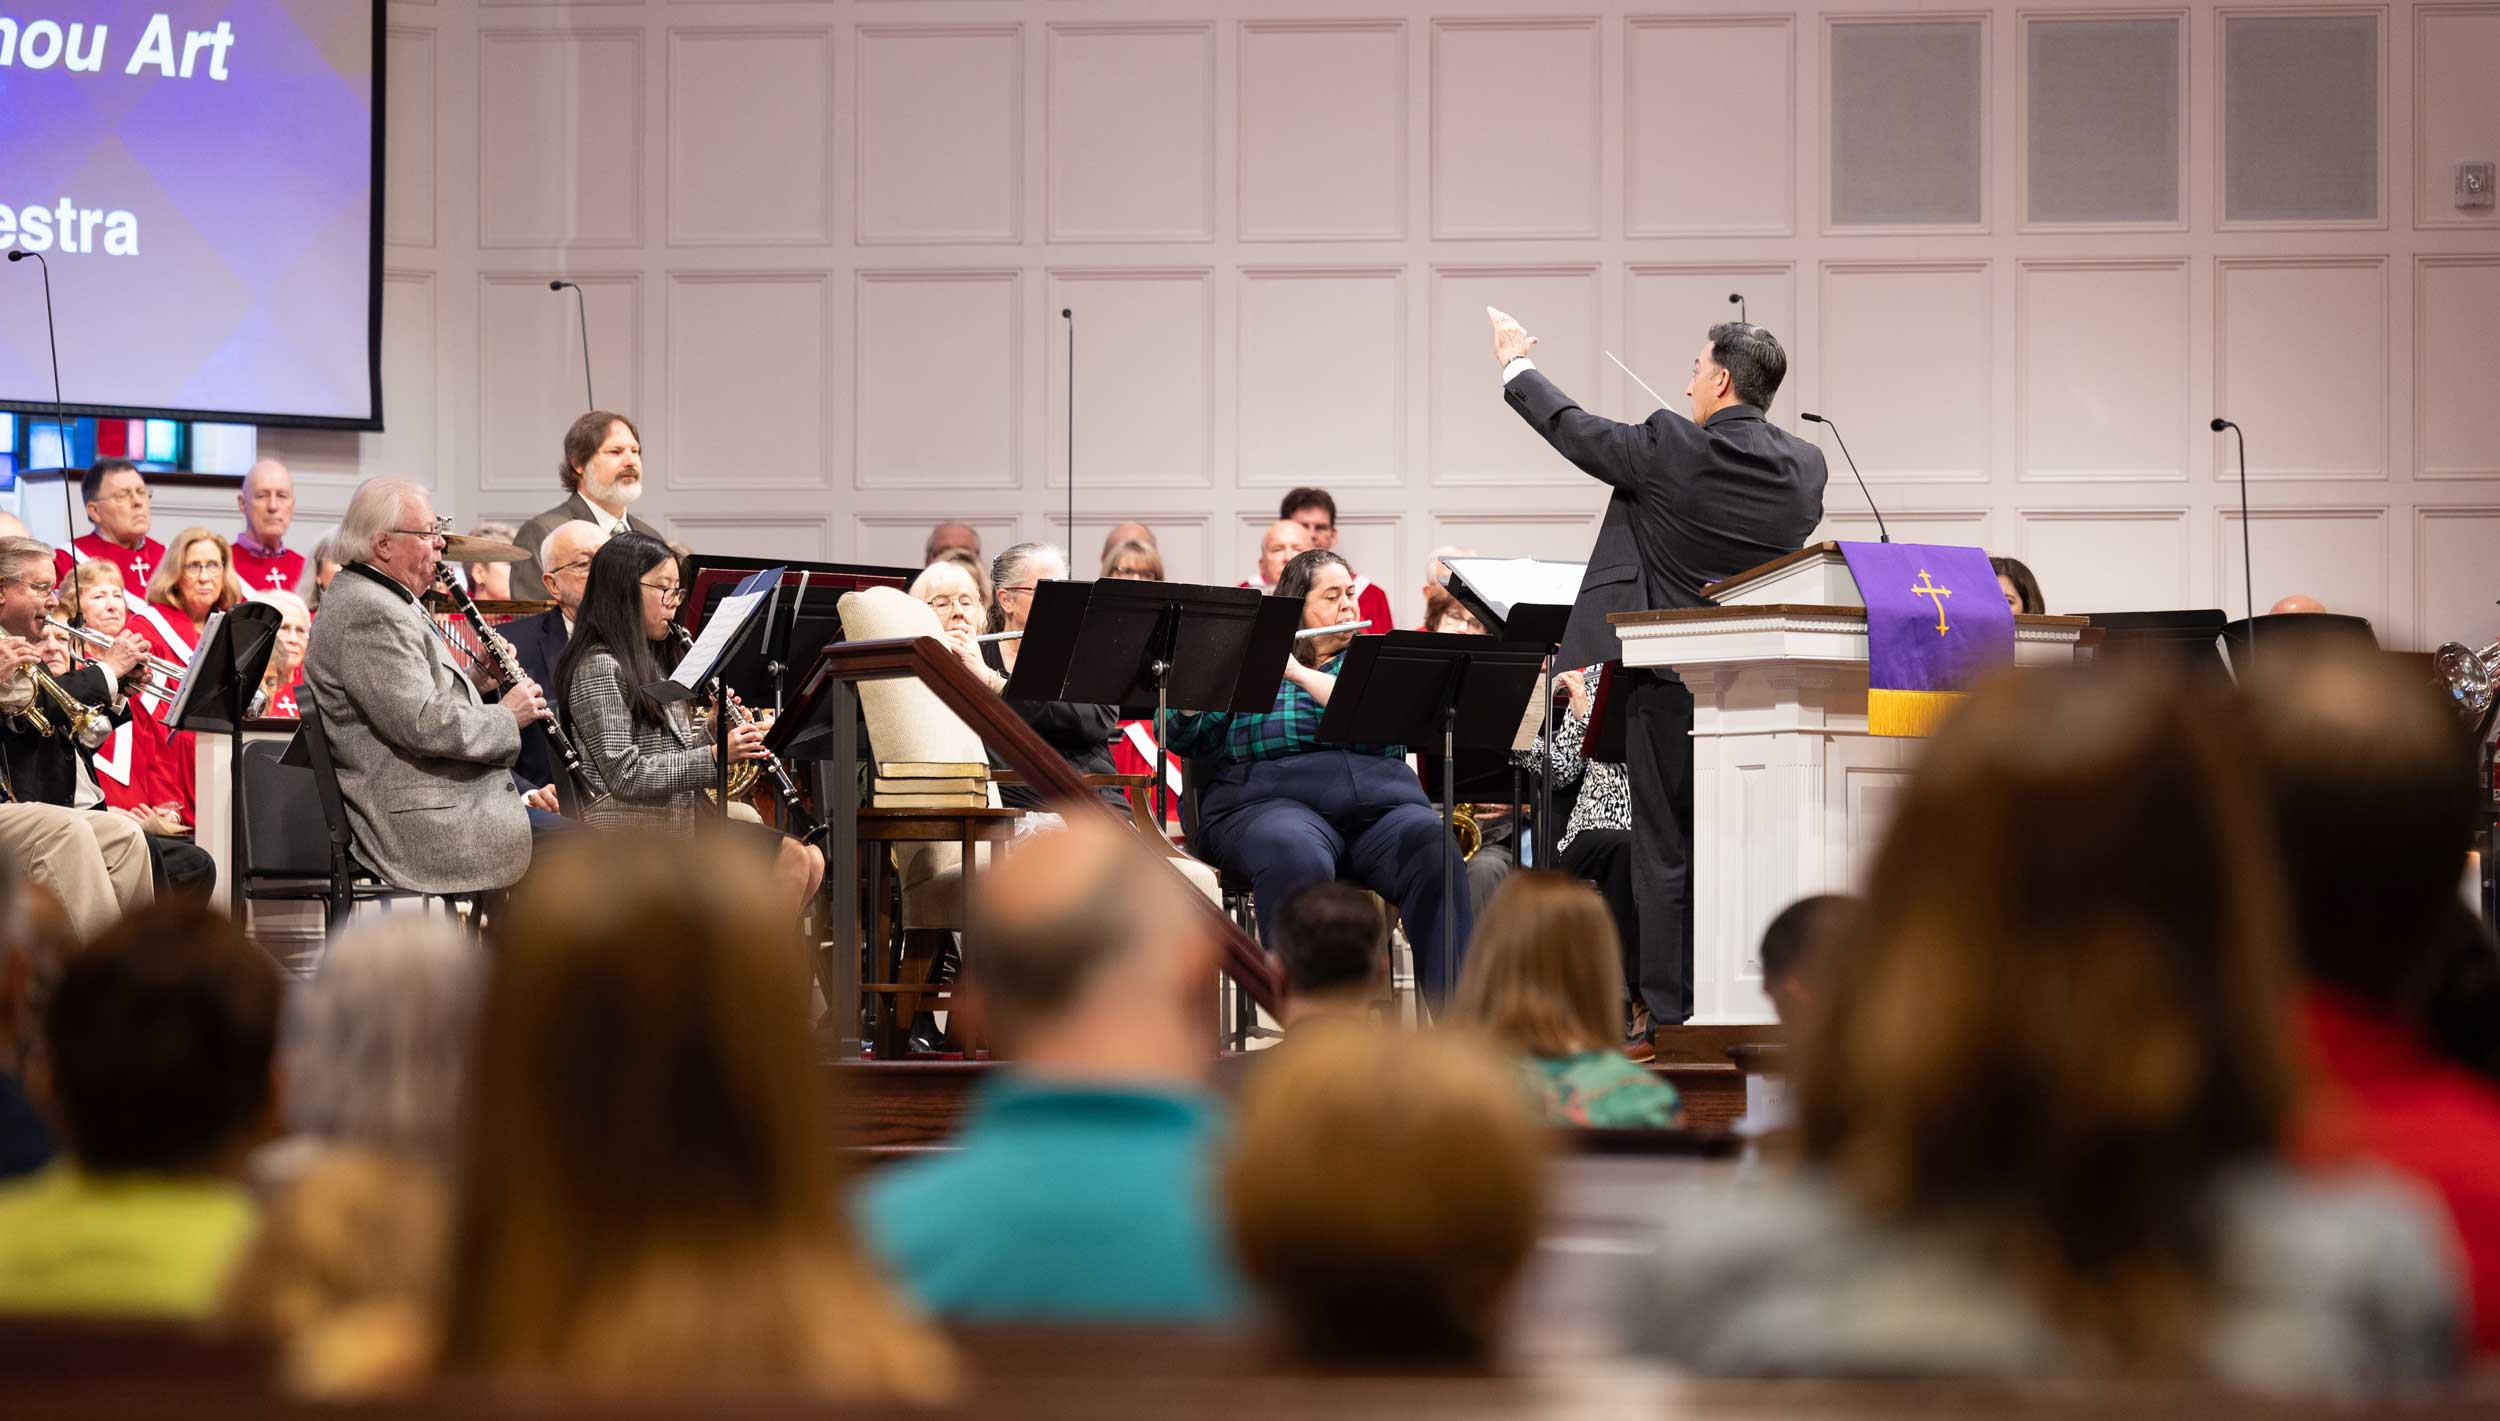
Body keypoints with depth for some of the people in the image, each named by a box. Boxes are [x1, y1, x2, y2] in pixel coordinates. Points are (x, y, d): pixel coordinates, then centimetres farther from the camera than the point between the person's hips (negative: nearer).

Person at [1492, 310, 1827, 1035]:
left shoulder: (1669, 450, -13)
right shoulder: (1806, 467, 1)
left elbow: (1575, 429, 1)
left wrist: (1517, 364, 19)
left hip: (1671, 686, -4)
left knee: (1667, 852, 2)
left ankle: (1671, 1011, 3)